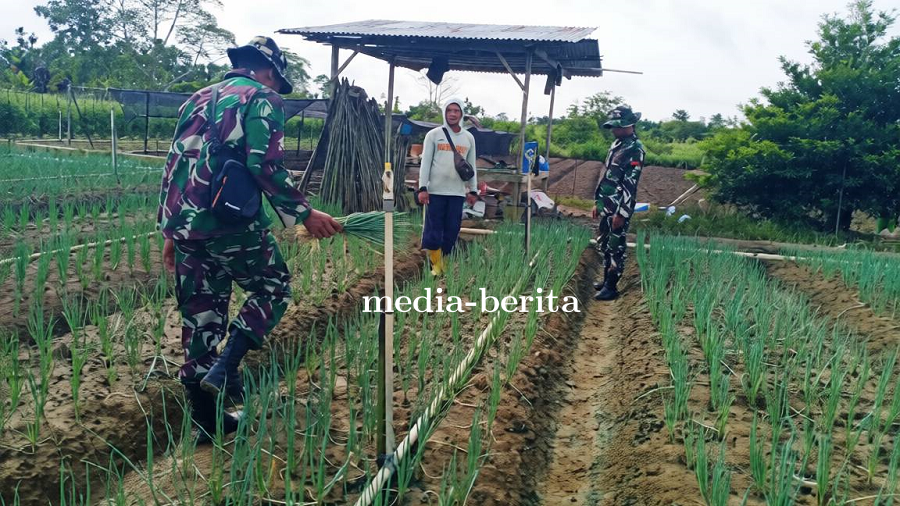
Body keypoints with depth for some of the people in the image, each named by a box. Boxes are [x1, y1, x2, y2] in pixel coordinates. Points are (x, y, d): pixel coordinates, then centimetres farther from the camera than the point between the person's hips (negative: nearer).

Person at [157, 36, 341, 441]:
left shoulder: (197, 99, 22)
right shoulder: (262, 98, 1)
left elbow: (173, 167, 21)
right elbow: (267, 167, -14)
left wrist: (171, 232, 25)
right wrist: (304, 214, -8)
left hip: (184, 223, 7)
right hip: (229, 223, -7)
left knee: (200, 314, 12)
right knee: (273, 287, 15)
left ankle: (205, 418, 20)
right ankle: (225, 366, -2)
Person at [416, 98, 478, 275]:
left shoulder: (469, 138, 11)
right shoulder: (433, 135, 2)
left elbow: (471, 165, 15)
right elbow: (425, 162, -1)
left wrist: (473, 189, 10)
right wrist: (422, 188, -9)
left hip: (457, 192, 3)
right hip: (436, 191, -3)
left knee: (452, 230, 2)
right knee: (433, 229, -4)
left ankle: (443, 263, 14)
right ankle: (436, 265, 8)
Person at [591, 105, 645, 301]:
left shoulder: (635, 149, -15)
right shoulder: (616, 144, 14)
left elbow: (630, 184, -19)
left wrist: (621, 213, -21)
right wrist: (598, 202, 19)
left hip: (618, 208, -9)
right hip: (607, 206, 9)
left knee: (616, 247, -1)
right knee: (604, 244, 16)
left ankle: (611, 287, 6)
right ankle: (606, 280, 28)